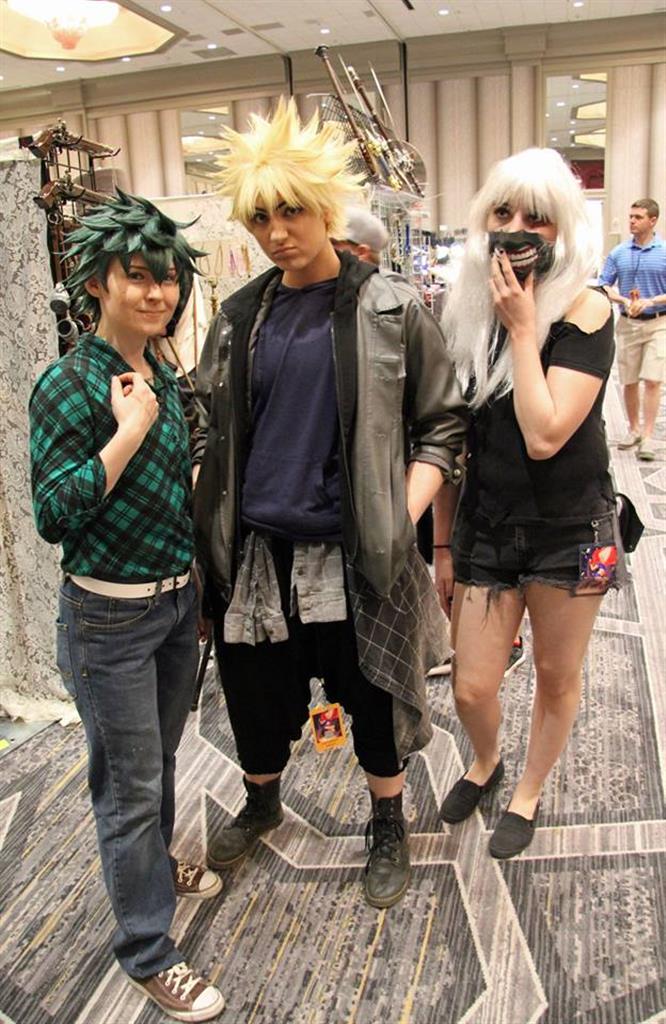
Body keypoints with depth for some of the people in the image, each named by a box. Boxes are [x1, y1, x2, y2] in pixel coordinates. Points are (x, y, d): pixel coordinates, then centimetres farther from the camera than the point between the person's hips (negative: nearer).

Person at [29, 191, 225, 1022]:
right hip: (108, 616, -7)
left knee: (160, 758, 24)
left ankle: (154, 863, 51)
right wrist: (129, 430, -24)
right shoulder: (69, 385, -17)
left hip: (177, 598, 7)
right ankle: (146, 954, 26)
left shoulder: (162, 377, 4)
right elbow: (54, 515, -20)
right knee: (131, 783, 7)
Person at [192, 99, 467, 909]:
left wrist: (407, 511, -13)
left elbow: (443, 422, -2)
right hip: (255, 546, 4)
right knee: (254, 689, 18)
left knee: (372, 692, 12)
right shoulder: (240, 315, 5)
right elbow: (213, 427, 12)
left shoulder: (390, 310, -6)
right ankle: (261, 801, 48)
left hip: (355, 549, -3)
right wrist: (204, 516, 4)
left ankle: (388, 825, 39)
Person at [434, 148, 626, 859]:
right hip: (485, 524, 3)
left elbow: (545, 436, -26)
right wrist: (441, 541, 6)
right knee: (471, 688, 6)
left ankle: (528, 793, 41)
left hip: (569, 526, -2)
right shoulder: (466, 312, -2)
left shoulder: (584, 312, -13)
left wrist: (522, 326, -21)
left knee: (556, 679, 14)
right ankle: (485, 762, 41)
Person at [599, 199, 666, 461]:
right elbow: (604, 286, 5)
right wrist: (624, 301, -12)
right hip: (627, 323, 3)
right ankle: (634, 429, 24)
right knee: (629, 382, 8)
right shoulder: (618, 253, 5)